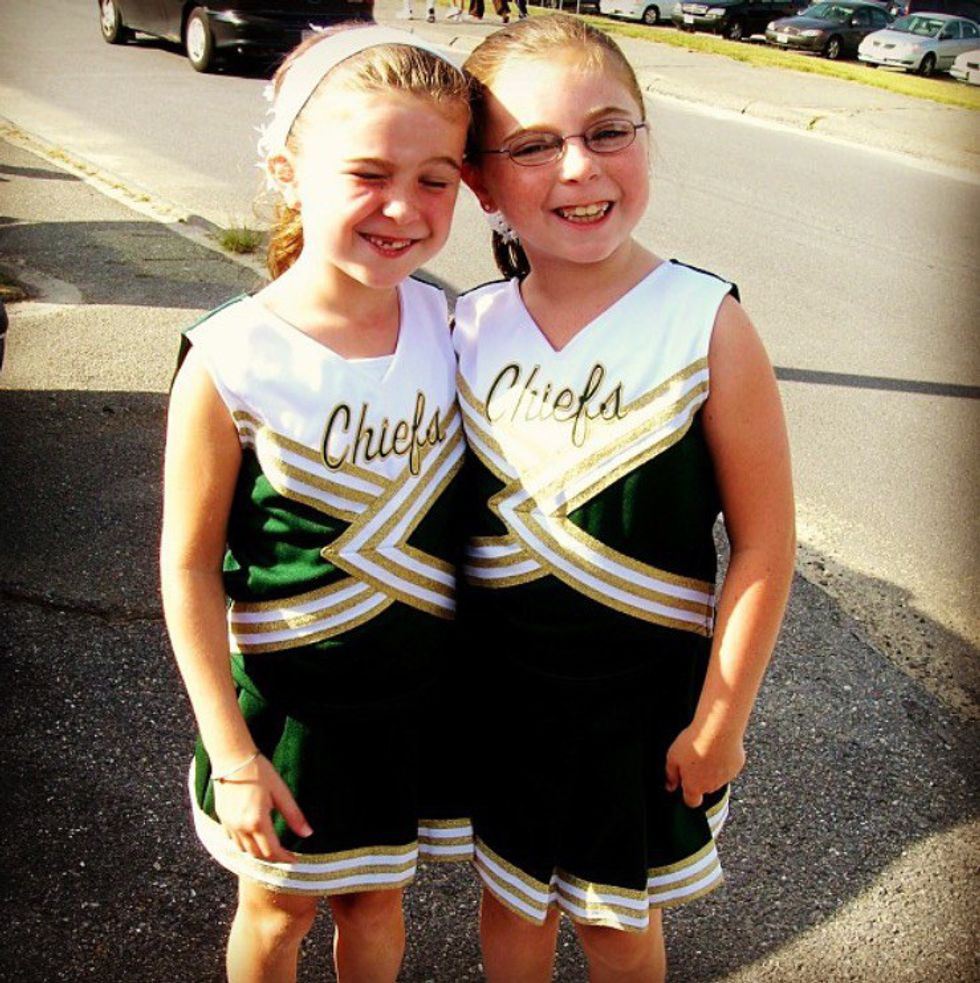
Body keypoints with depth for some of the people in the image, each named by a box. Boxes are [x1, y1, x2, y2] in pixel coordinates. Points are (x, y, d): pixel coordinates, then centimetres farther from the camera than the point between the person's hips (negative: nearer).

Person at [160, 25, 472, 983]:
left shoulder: (445, 325, -9)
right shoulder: (232, 364, -22)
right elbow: (189, 569, -15)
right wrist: (232, 754, -12)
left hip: (418, 684, 3)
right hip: (290, 697, -3)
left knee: (375, 899, 23)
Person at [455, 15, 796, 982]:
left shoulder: (707, 325, -19)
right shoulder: (469, 329, -7)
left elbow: (763, 541, -14)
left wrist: (720, 718, -10)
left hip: (643, 693, -3)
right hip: (497, 684, 3)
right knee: (509, 896, 24)